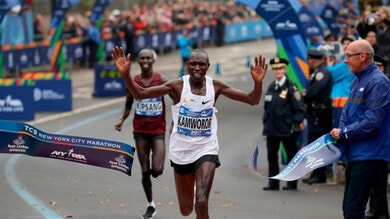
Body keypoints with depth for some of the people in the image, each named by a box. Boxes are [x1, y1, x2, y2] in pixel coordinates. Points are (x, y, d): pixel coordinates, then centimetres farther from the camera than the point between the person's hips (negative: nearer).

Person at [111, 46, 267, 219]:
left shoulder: (216, 86, -7)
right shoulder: (177, 86, -10)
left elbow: (252, 100, -8)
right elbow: (140, 93, -14)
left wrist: (258, 83, -30)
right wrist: (125, 74, -32)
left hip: (206, 151, -1)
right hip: (181, 152, 1)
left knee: (201, 203, -20)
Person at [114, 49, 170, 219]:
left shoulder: (162, 81, -5)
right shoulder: (133, 82, 2)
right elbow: (128, 105, 12)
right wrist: (122, 120, -3)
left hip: (158, 130, -2)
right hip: (140, 130, 2)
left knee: (157, 170, -16)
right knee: (145, 171, 3)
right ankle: (150, 205, 18)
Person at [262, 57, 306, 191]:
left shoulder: (291, 87, -6)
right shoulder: (271, 87, 12)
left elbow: (300, 109, -8)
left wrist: (295, 124, -14)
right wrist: (265, 121, 12)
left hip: (287, 129, -6)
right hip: (272, 129, 6)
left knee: (291, 154, 5)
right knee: (272, 155, 4)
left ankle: (292, 183, 13)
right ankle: (273, 183, 10)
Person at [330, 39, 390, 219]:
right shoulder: (357, 81, 15)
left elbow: (372, 122, -20)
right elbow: (347, 112, 17)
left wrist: (344, 133, -11)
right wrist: (339, 132, -3)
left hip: (368, 155, -10)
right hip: (354, 153, 10)